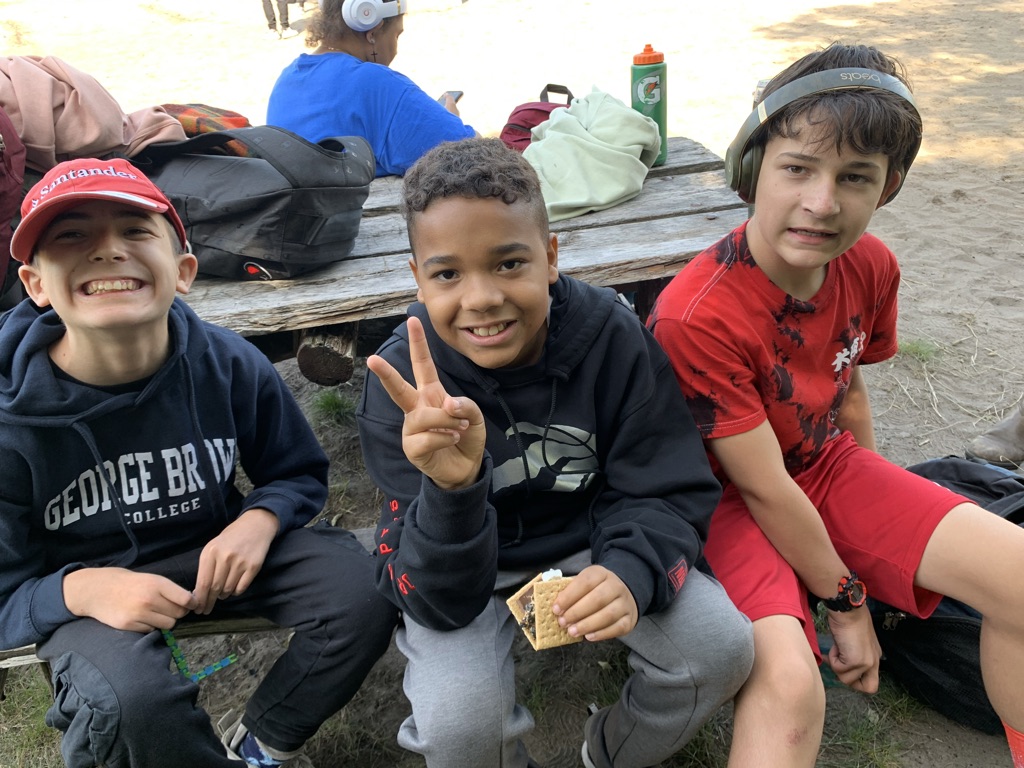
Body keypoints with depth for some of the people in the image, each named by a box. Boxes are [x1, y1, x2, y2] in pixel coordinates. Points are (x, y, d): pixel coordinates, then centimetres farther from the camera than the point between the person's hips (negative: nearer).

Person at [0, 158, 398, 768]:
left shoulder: (229, 365, -15)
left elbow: (300, 475, 2)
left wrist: (259, 522, -21)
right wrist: (81, 589, -33)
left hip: (216, 550, 3)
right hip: (88, 585, -2)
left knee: (365, 591, -18)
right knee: (130, 700, -35)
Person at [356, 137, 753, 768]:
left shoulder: (611, 333, -19)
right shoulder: (403, 383, -24)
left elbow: (666, 492, -12)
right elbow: (441, 602, -26)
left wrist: (631, 573, -35)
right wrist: (451, 487, -48)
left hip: (592, 545, 2)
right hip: (466, 571, -2)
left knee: (722, 648, -18)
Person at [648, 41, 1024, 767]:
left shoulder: (870, 266, -9)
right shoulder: (696, 318, -30)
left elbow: (849, 390, 9)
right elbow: (766, 491, -22)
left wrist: (881, 518, 11)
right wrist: (846, 603, -11)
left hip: (826, 464, 7)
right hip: (727, 498, -6)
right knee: (790, 683, -32)